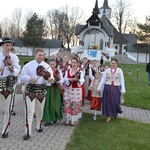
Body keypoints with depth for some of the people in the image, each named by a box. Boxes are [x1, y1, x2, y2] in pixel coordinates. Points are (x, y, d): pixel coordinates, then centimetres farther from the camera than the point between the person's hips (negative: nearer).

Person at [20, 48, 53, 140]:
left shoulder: (47, 66, 3)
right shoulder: (28, 65, -3)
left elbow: (50, 76, -7)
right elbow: (22, 77, -3)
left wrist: (50, 79, -31)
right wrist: (30, 78, -22)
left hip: (42, 89, 3)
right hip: (30, 89, -3)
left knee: (40, 109, 16)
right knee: (29, 111, -5)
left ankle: (39, 126, 38)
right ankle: (28, 132, -1)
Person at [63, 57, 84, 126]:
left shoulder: (80, 71, -1)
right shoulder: (68, 70, 9)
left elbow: (82, 80, -14)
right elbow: (65, 79, 0)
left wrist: (77, 79, -34)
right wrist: (70, 79, -19)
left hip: (77, 90, -2)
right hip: (68, 89, 3)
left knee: (75, 105, 0)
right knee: (67, 104, 2)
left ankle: (73, 120, 10)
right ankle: (67, 120, 14)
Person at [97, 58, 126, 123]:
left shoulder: (119, 70, 1)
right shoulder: (106, 70, 3)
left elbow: (122, 81, 1)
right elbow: (103, 80, 5)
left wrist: (122, 90, -4)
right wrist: (99, 88, 2)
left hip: (116, 88, -1)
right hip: (108, 88, 1)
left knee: (115, 102, 0)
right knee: (107, 102, 3)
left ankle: (116, 112, 31)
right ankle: (108, 116, 15)